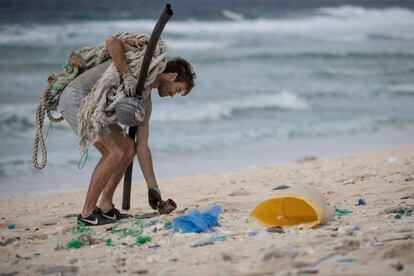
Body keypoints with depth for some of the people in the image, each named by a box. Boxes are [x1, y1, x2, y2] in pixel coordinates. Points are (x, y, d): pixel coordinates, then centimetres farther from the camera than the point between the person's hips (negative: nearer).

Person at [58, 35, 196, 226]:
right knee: (114, 153, -14)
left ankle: (105, 206, 14)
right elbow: (112, 41, -24)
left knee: (128, 147, 9)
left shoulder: (145, 100, 14)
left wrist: (153, 188, 10)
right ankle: (87, 213, -7)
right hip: (76, 97, -10)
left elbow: (142, 147, 13)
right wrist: (127, 75, -27)